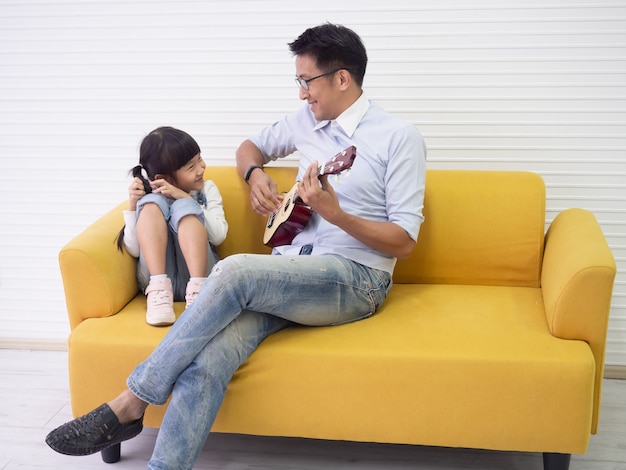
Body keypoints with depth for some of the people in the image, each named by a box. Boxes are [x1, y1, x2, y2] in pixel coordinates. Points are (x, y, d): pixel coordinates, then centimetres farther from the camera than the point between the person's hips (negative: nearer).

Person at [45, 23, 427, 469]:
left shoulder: (399, 137, -3)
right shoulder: (307, 120, 16)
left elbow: (404, 241, -8)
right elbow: (251, 146, 33)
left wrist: (335, 214, -23)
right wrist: (256, 174, 10)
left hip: (355, 279, -5)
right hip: (291, 270, 6)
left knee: (235, 270, -33)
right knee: (207, 359, -25)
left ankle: (130, 404, -22)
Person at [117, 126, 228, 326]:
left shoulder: (207, 189, 10)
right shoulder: (148, 192, 6)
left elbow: (219, 235, -6)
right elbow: (134, 249, -3)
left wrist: (186, 198, -13)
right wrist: (132, 204, -13)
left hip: (196, 272, 0)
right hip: (156, 275, 0)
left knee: (183, 208, -21)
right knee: (153, 202, -18)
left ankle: (197, 289, -37)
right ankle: (159, 289, -32)